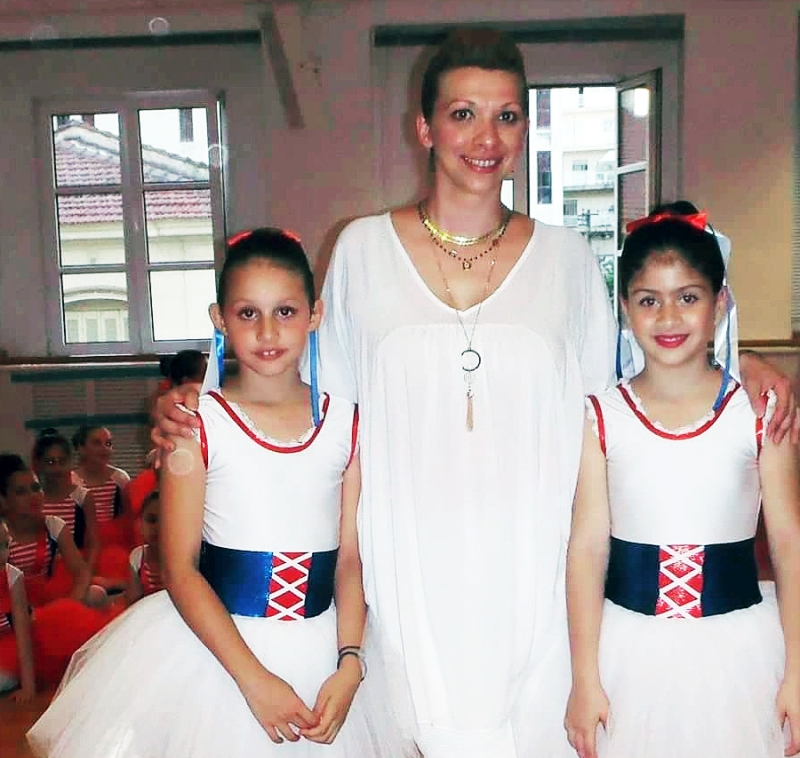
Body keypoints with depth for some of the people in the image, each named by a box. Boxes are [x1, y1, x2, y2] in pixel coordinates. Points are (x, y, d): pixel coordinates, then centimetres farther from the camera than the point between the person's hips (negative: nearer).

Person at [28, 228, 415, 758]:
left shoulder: (346, 422, -1)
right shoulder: (197, 422, -8)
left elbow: (352, 558, -1)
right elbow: (180, 569, -10)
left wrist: (349, 664, -13)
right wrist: (253, 678, -16)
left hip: (322, 649, 2)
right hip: (213, 647, -2)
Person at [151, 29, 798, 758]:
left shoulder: (565, 256, 5)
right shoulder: (363, 248, 3)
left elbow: (615, 397, 11)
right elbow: (328, 400, 9)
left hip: (531, 567, 1)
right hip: (414, 567, 0)